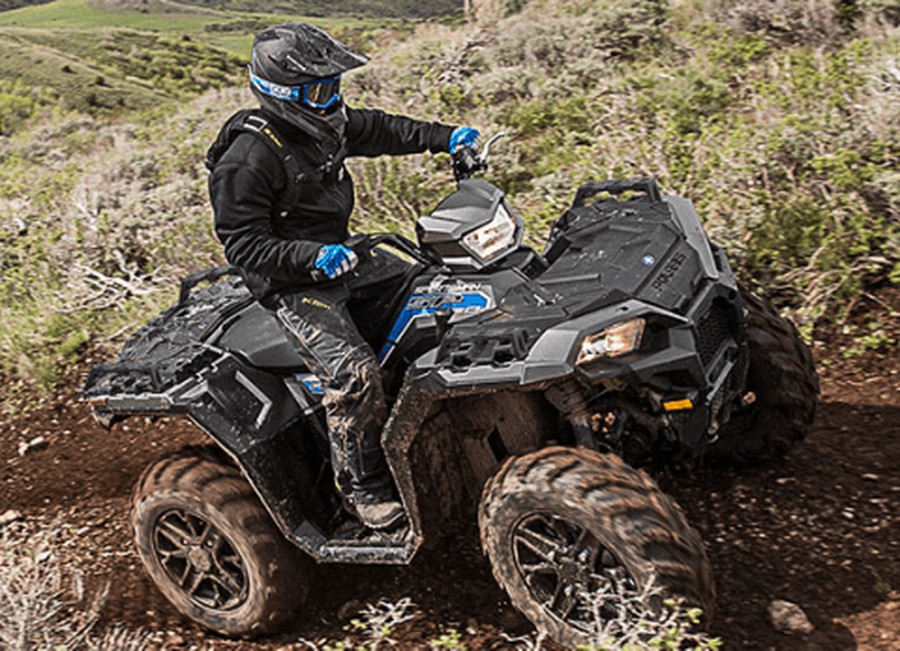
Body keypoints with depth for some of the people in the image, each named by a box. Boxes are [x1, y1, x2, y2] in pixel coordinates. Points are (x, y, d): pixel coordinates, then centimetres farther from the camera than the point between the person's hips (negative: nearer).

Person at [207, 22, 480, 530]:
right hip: (293, 288, -9)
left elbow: (381, 130, 18)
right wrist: (313, 257, -33)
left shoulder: (326, 125, 3)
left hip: (339, 257, 9)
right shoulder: (248, 159, -21)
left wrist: (446, 138, 11)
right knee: (355, 373, -28)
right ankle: (365, 489, -8)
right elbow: (243, 244, -21)